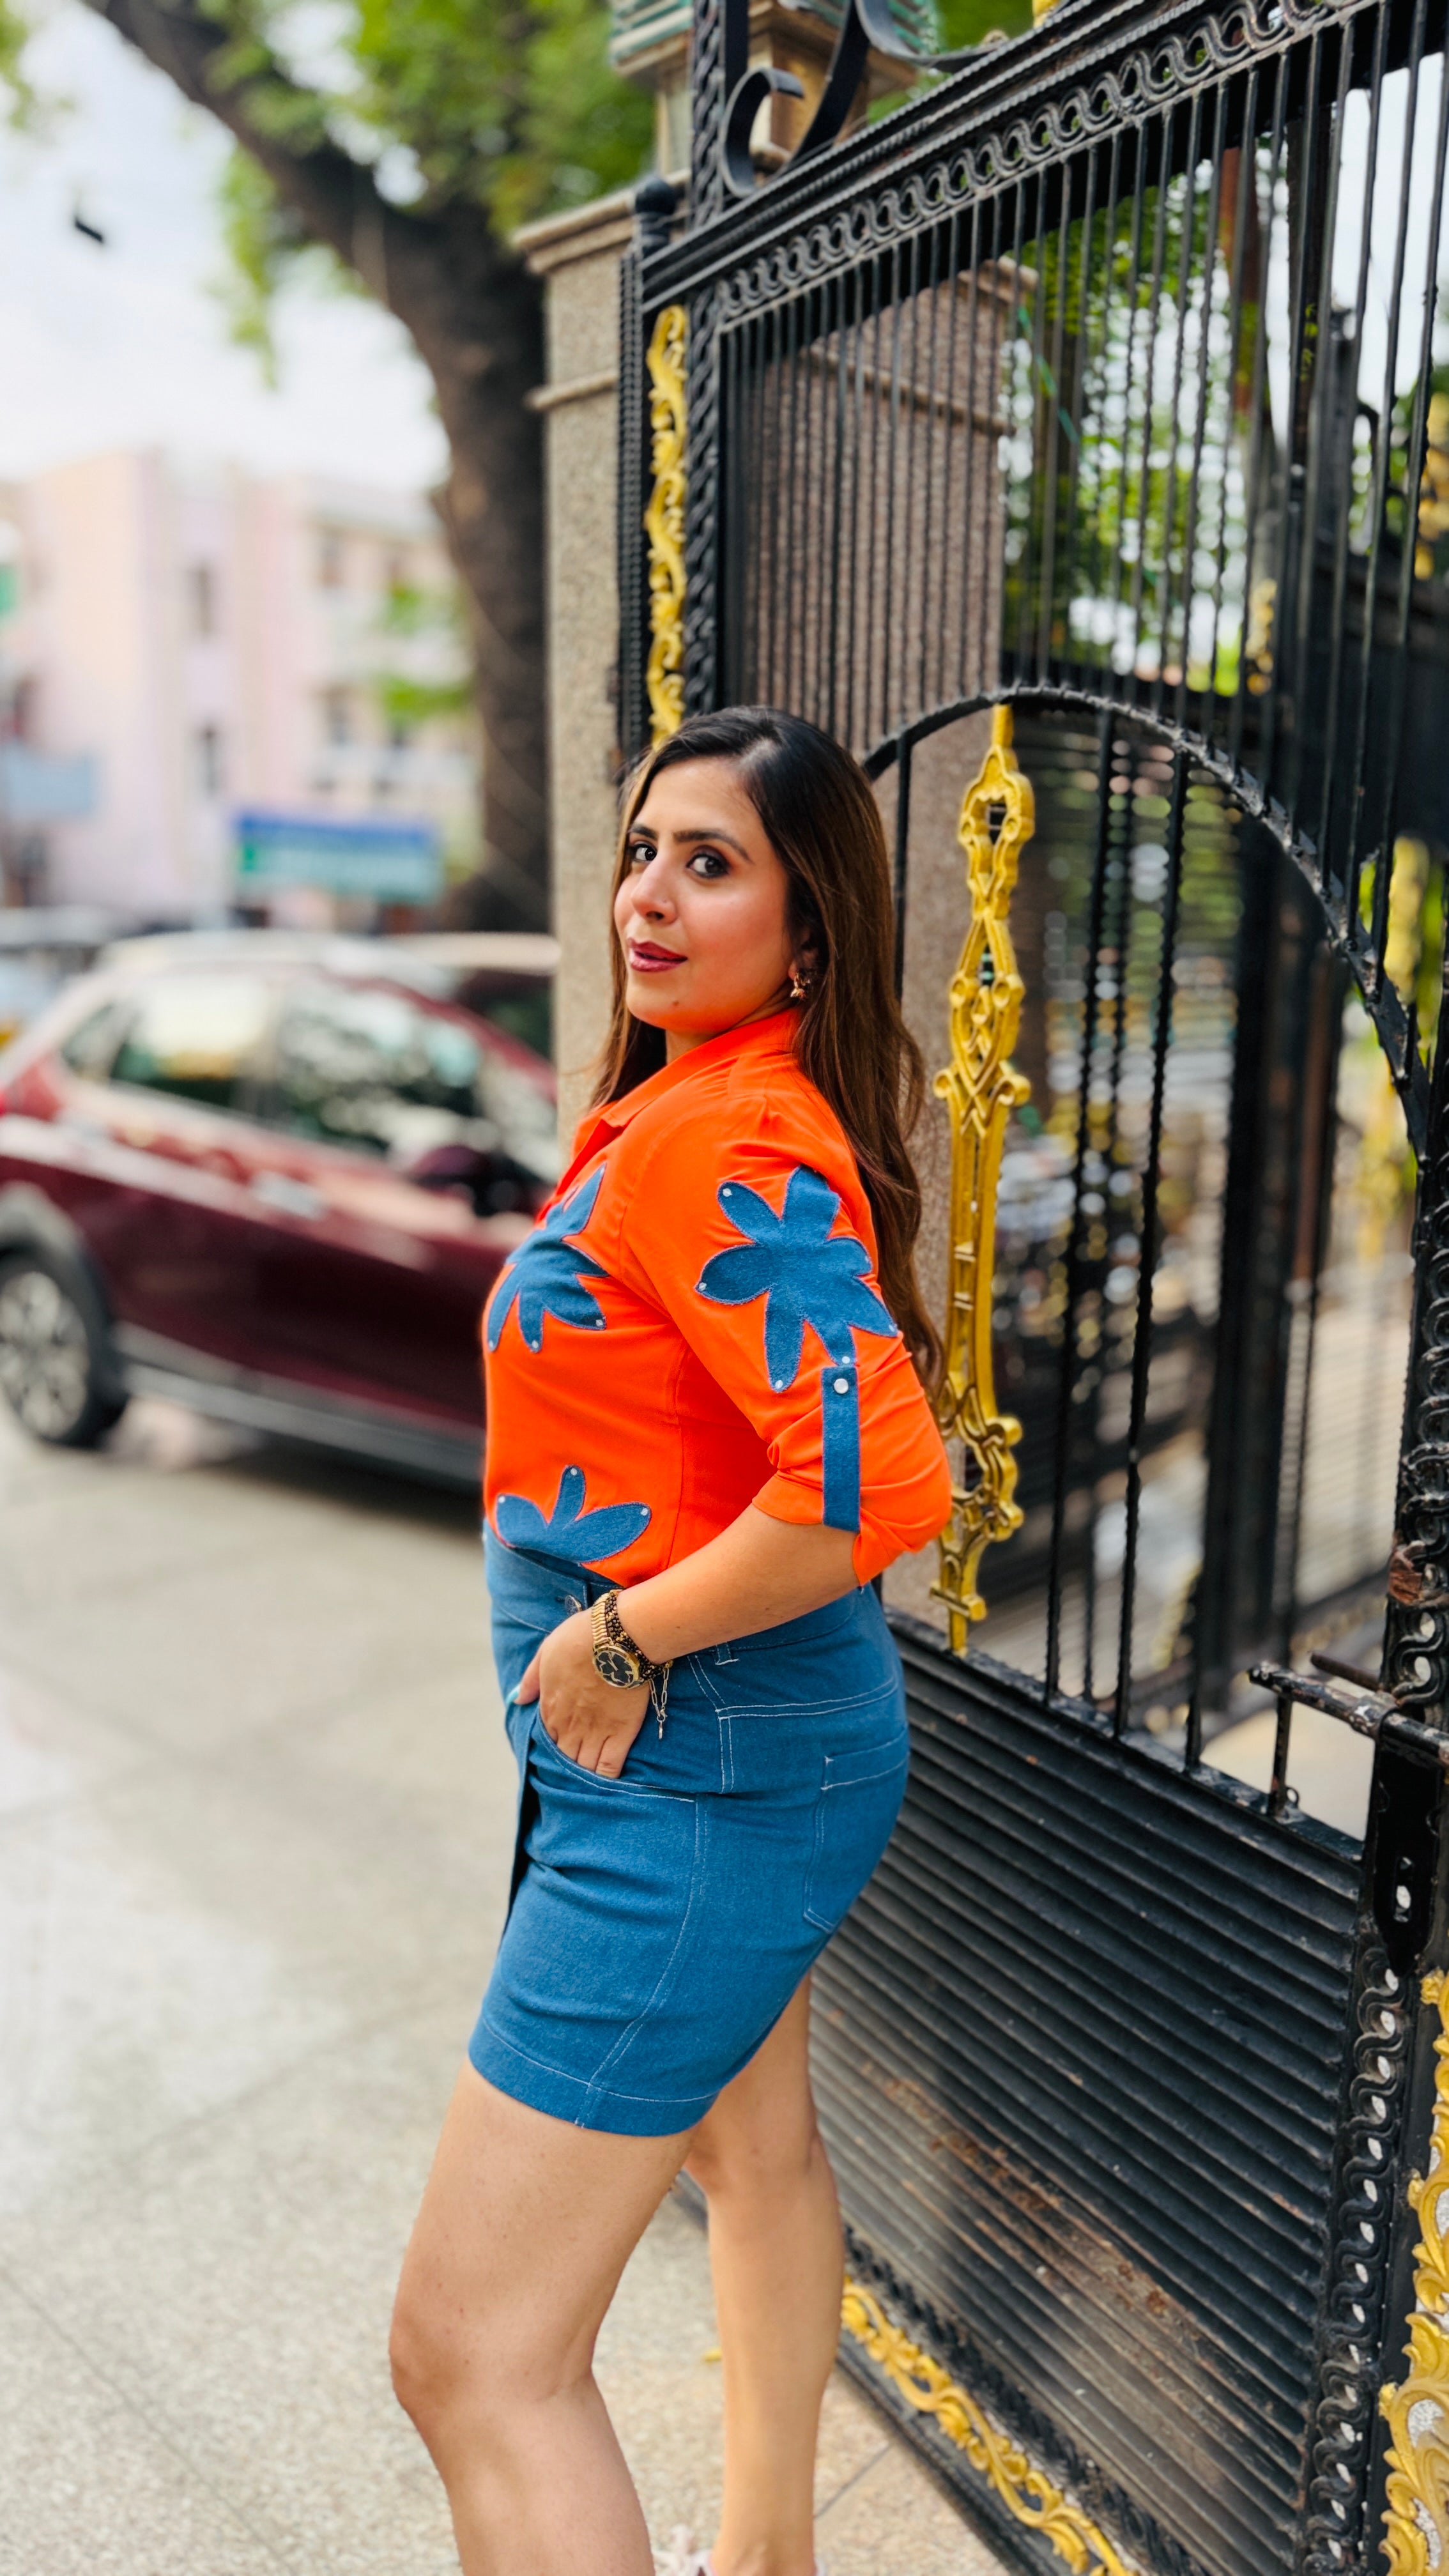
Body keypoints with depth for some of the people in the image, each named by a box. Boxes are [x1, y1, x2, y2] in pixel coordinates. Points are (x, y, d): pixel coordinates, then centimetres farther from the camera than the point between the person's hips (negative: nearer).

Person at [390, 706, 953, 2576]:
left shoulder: (723, 1143, -24)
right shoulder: (685, 1104, 7)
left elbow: (877, 1487, -35)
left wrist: (620, 1636, -22)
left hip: (698, 1774, -11)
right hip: (748, 1747, 11)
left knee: (472, 2352, 0)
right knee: (754, 2151, 30)